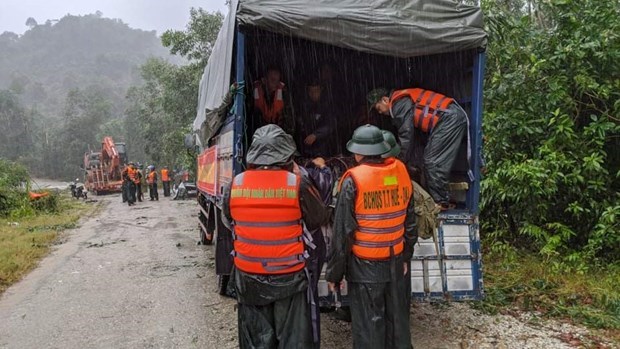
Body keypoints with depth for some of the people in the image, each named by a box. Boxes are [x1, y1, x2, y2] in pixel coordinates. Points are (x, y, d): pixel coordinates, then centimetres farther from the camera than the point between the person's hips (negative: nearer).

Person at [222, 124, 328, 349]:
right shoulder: (298, 184, -15)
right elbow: (319, 220, -1)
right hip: (289, 276, -2)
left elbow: (228, 221, 9)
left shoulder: (235, 185, -7)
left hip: (249, 277, 3)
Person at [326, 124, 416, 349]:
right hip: (395, 263, 5)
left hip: (365, 267, -5)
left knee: (368, 328, 8)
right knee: (397, 322, 20)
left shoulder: (353, 180, -17)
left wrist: (334, 273, -4)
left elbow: (343, 233, -14)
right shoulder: (401, 172, -1)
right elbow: (410, 221, 8)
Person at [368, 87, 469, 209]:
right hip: (453, 117, 10)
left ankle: (441, 203, -2)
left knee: (433, 162, -8)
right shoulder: (403, 100, 22)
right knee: (430, 160, 13)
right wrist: (409, 162, 25)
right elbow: (409, 133, 25)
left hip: (449, 118, -10)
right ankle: (435, 199, 19)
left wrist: (402, 163, -4)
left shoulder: (399, 103, -9)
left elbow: (406, 135, -12)